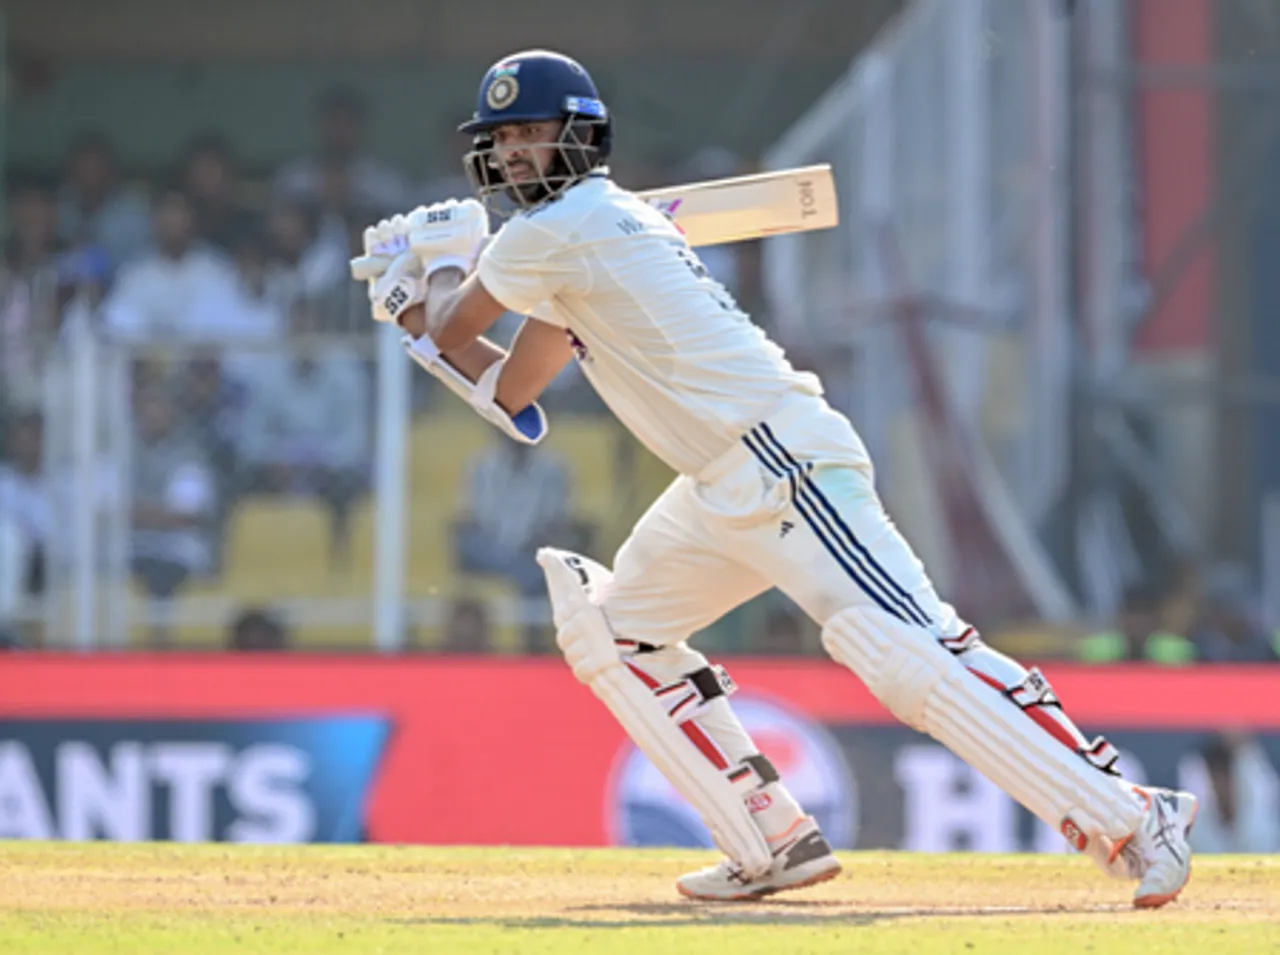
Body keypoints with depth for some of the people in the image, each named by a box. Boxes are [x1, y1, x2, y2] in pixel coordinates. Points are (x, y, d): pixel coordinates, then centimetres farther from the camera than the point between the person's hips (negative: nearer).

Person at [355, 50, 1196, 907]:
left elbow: (451, 329, 6)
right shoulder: (601, 227, 22)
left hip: (783, 461, -11)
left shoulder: (557, 229, -6)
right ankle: (774, 845, 11)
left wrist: (435, 270, 25)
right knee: (612, 630, 17)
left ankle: (1133, 821, -23)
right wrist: (421, 314, 21)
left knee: (911, 657, -19)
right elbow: (511, 400, 25)